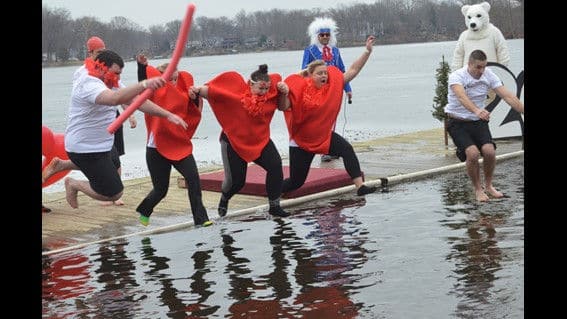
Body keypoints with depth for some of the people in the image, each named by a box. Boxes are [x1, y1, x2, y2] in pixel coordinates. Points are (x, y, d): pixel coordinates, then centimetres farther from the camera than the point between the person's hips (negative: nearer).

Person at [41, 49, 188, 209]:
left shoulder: (107, 83, 5)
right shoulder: (90, 84, -26)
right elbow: (115, 98, -48)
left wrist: (168, 114, -10)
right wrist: (144, 85, -61)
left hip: (100, 145, 10)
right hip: (86, 150, -10)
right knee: (113, 193, -7)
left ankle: (60, 164, 35)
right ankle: (73, 184, 16)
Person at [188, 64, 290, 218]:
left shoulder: (270, 94, -5)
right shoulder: (236, 89, -16)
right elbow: (213, 91, -16)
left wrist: (284, 92, -12)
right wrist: (198, 91, -35)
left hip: (261, 141, 3)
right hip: (234, 142, -3)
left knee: (275, 165, -22)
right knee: (236, 181, 0)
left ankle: (274, 207, -9)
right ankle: (224, 199, 40)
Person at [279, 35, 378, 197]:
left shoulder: (333, 84, -4)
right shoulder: (300, 88, -17)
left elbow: (353, 70, -3)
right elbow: (284, 107, -26)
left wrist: (367, 51, -10)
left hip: (325, 135, 4)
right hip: (301, 141, -4)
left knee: (347, 149, -26)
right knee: (296, 181, 2)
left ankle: (360, 186, -26)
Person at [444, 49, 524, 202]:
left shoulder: (489, 75, -6)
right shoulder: (456, 76, -20)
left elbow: (508, 96, -10)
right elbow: (462, 97, -40)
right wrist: (477, 111, -59)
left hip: (478, 122, 4)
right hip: (458, 123, -4)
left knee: (489, 151, -19)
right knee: (472, 153, -25)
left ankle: (488, 185, 8)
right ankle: (477, 189, -1)